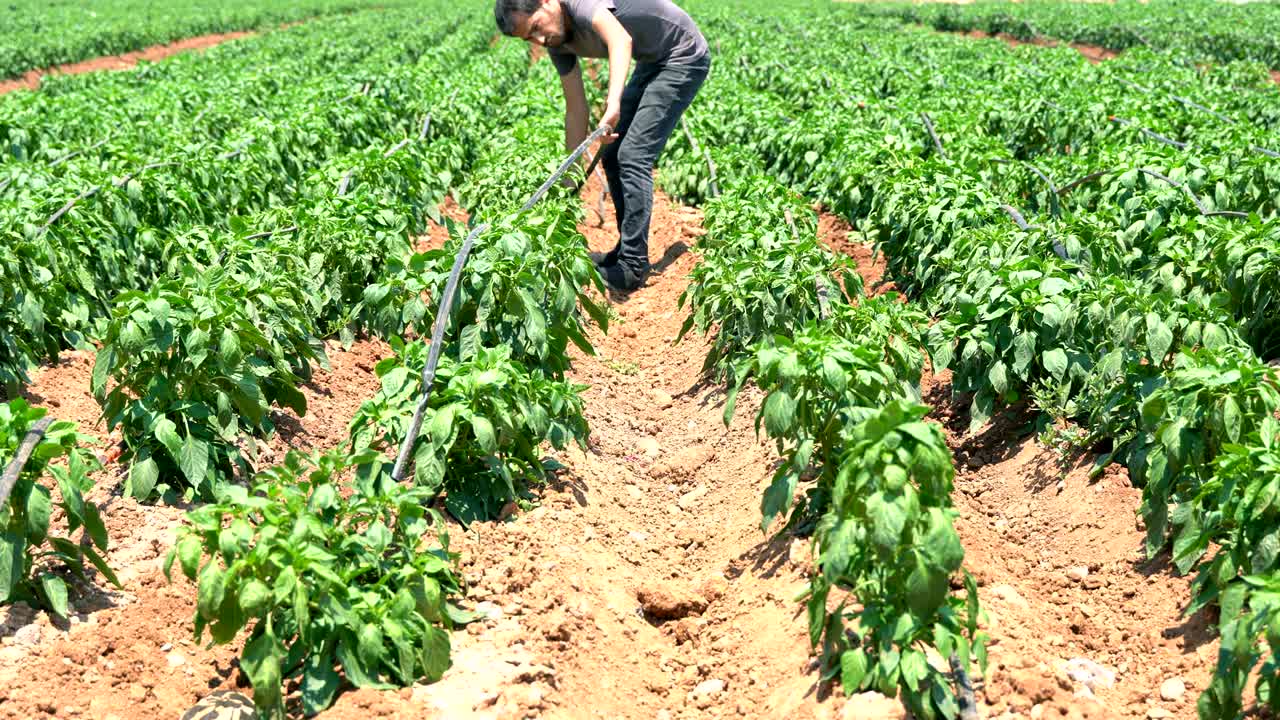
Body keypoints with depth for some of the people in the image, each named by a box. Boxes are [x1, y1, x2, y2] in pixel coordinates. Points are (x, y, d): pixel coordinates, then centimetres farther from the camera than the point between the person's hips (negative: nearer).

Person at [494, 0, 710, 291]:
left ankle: (632, 269, -12)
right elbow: (576, 108, 4)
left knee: (633, 156, -17)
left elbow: (621, 39, -47)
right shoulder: (558, 43, -2)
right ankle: (628, 251, 23)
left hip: (684, 56, -9)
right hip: (651, 63, 9)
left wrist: (614, 103, -61)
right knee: (612, 157, 11)